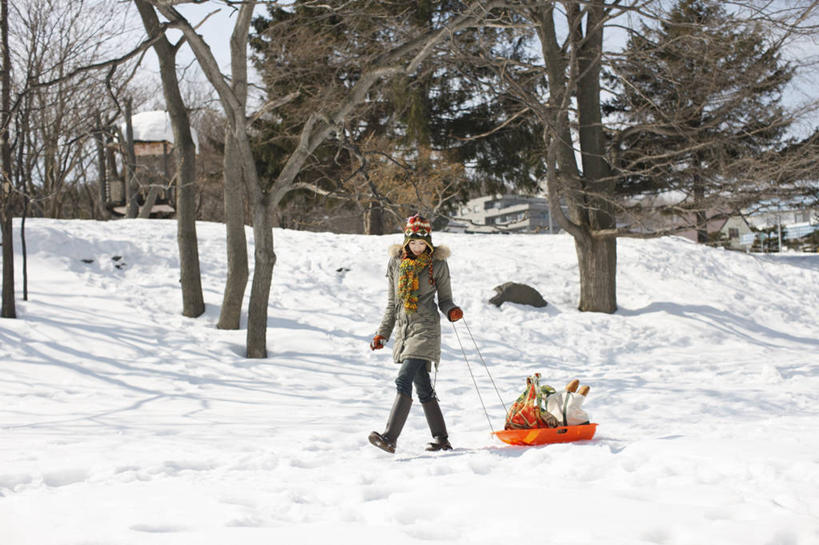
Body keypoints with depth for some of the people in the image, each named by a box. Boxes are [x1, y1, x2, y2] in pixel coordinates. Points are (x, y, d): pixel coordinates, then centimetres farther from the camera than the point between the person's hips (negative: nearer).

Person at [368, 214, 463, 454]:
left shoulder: (438, 264, 1)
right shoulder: (395, 263, 10)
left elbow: (444, 299, 8)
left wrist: (452, 311, -14)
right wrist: (382, 334, 14)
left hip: (426, 328, -5)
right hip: (404, 329, 5)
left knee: (404, 380, -18)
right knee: (423, 387, 7)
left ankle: (390, 437, -24)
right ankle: (441, 439, 15)